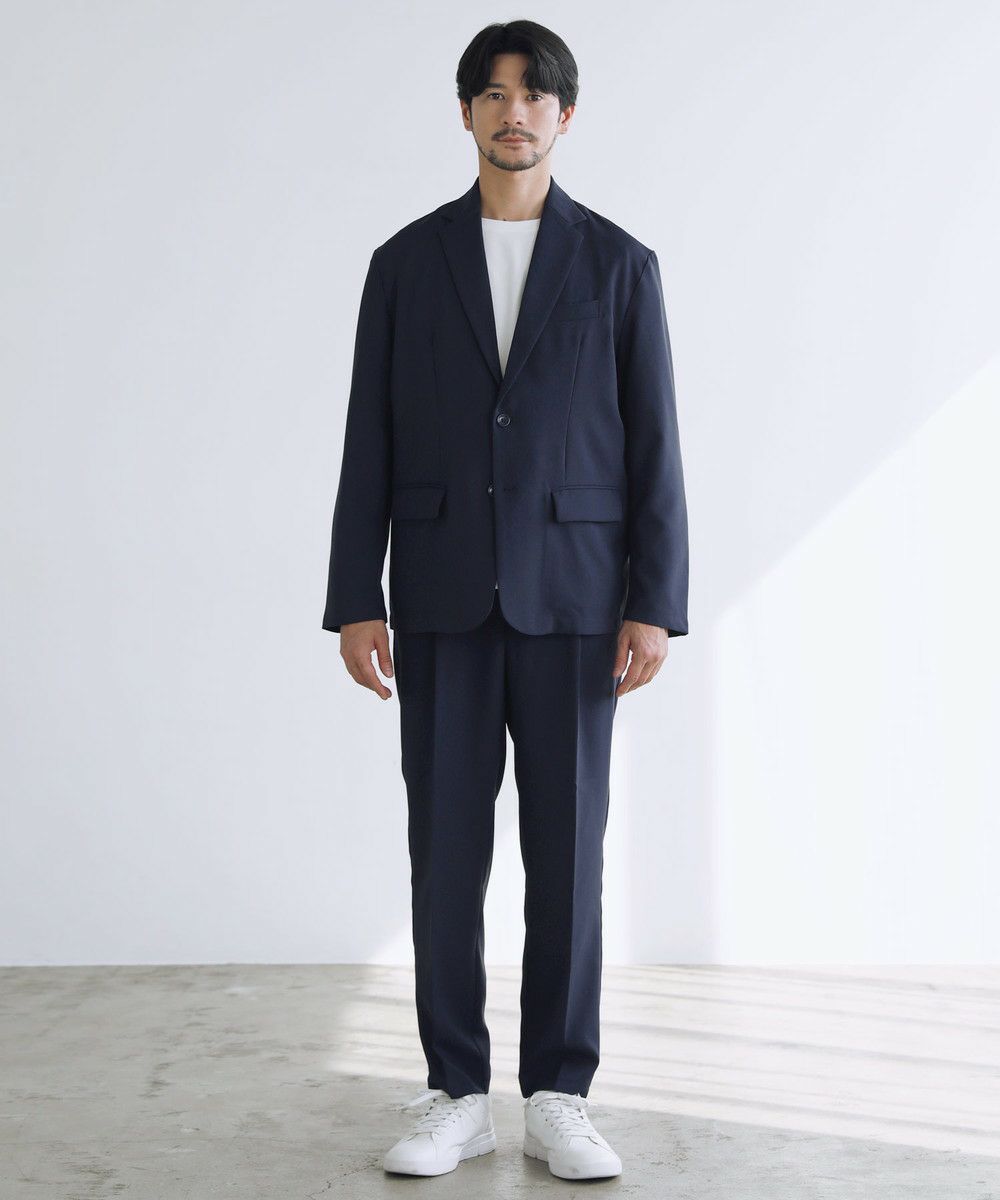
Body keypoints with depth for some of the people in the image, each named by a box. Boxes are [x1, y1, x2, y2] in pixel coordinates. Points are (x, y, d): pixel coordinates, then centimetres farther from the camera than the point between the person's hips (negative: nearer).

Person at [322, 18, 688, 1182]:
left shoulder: (620, 264, 5)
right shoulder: (405, 262, 7)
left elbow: (653, 446, 1)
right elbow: (370, 445, 5)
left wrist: (655, 605, -8)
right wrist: (354, 603, -2)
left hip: (570, 593, -1)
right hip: (444, 595, 1)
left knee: (565, 848, 1)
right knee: (445, 848, 1)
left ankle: (557, 1098, 12)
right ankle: (456, 1096, 12)